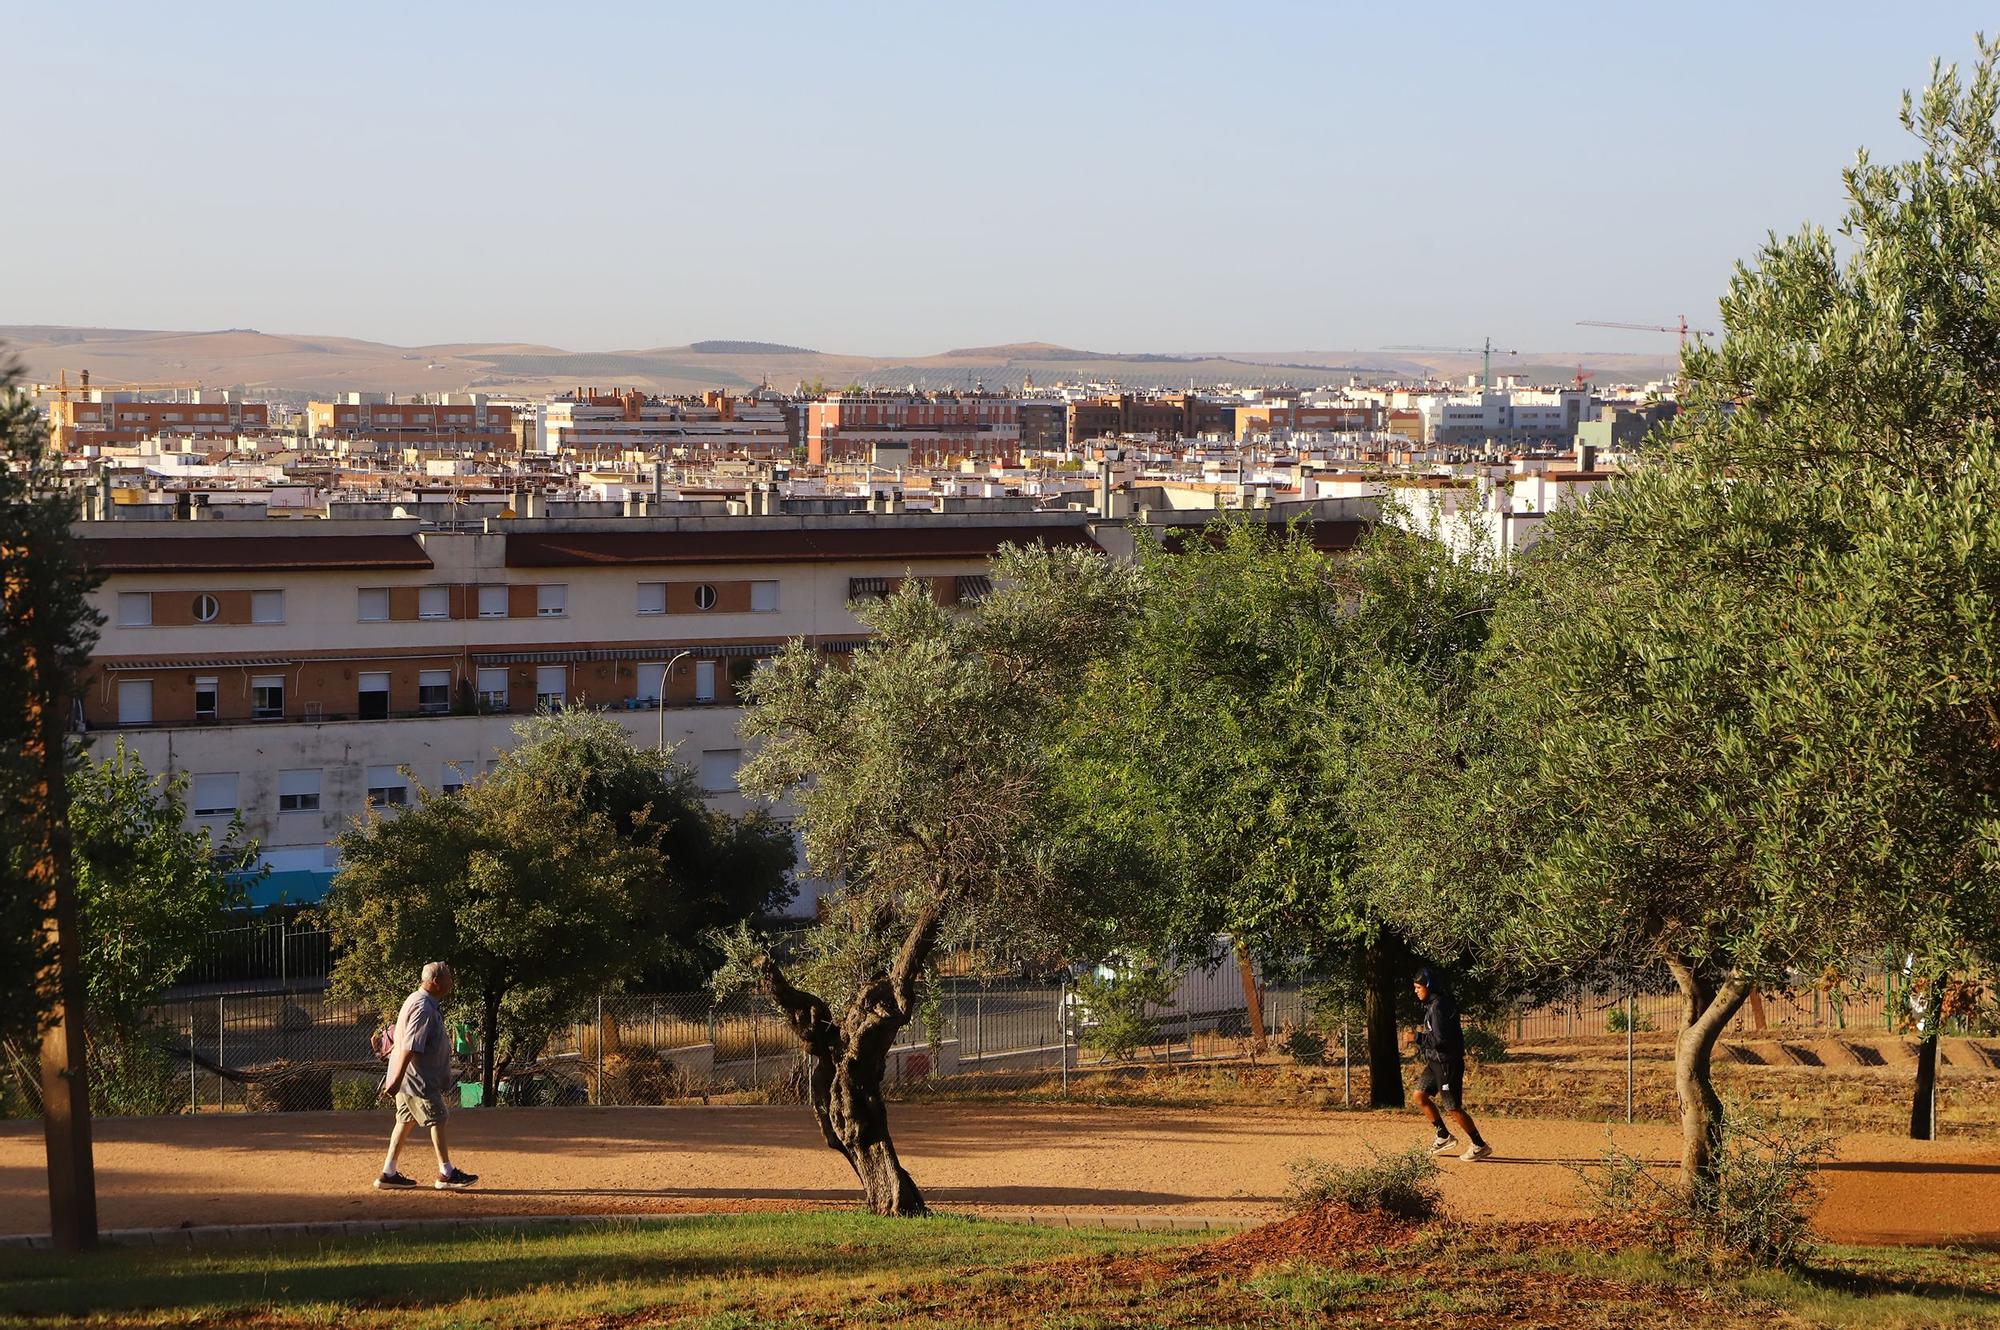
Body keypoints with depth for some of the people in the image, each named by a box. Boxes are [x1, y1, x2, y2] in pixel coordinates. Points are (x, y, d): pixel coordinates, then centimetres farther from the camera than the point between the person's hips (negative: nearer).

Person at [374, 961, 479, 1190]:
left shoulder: (416, 1000, 13)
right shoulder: (424, 1008, -21)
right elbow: (410, 1047, -26)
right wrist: (397, 1080, -28)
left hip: (408, 1077, 10)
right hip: (417, 1078, -10)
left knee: (406, 1122, 12)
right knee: (437, 1121, -3)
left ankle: (389, 1174, 15)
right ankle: (447, 1174, 3)